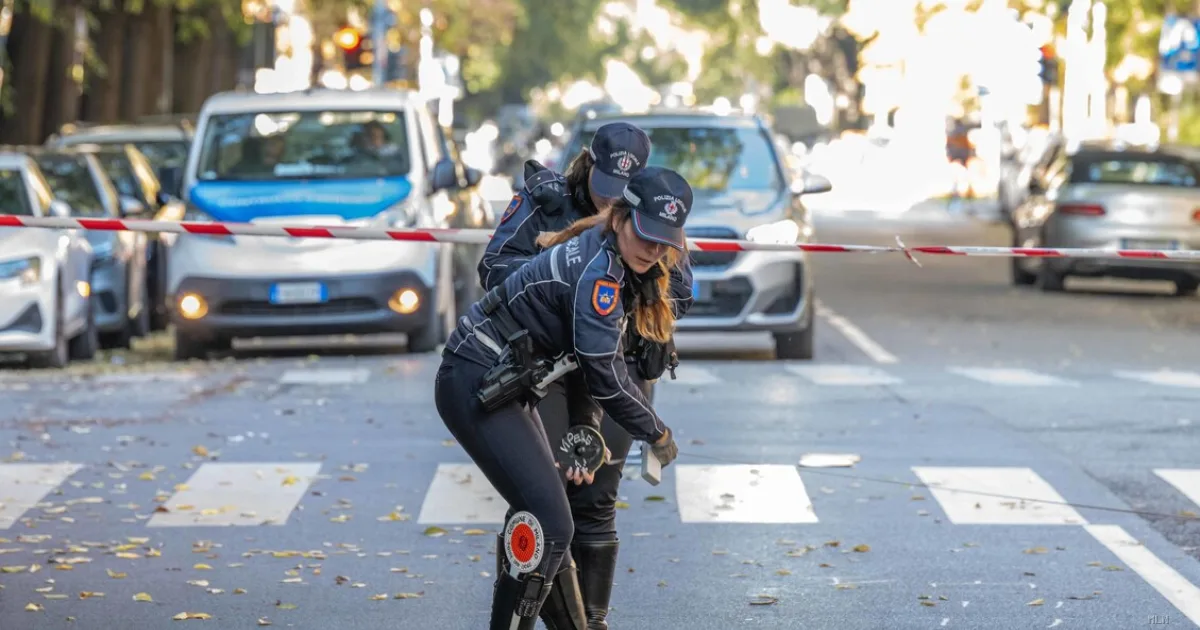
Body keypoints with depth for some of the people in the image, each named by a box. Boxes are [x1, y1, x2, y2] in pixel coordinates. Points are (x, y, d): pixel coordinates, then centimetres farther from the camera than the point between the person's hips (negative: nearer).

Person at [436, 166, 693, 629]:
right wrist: (658, 434, -8)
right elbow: (605, 377, -21)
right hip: (475, 387, -10)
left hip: (503, 385, 10)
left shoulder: (609, 257, 6)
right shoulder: (600, 272, -23)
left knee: (549, 517, 19)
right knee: (549, 525, -18)